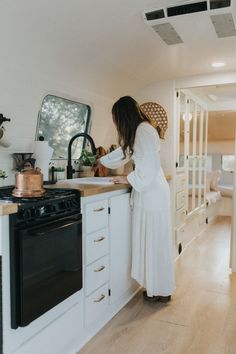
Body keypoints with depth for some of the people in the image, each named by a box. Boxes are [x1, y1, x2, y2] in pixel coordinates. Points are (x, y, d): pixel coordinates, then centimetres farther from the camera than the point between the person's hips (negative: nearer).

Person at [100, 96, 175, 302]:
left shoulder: (144, 130, -15)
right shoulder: (138, 131, 16)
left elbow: (150, 166, -21)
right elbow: (123, 152, 30)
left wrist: (129, 179, -9)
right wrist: (100, 161, 39)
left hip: (152, 193, -9)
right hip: (147, 192, 9)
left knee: (155, 240, 1)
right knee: (149, 240, 13)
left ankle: (161, 291, 16)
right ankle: (155, 287, 24)